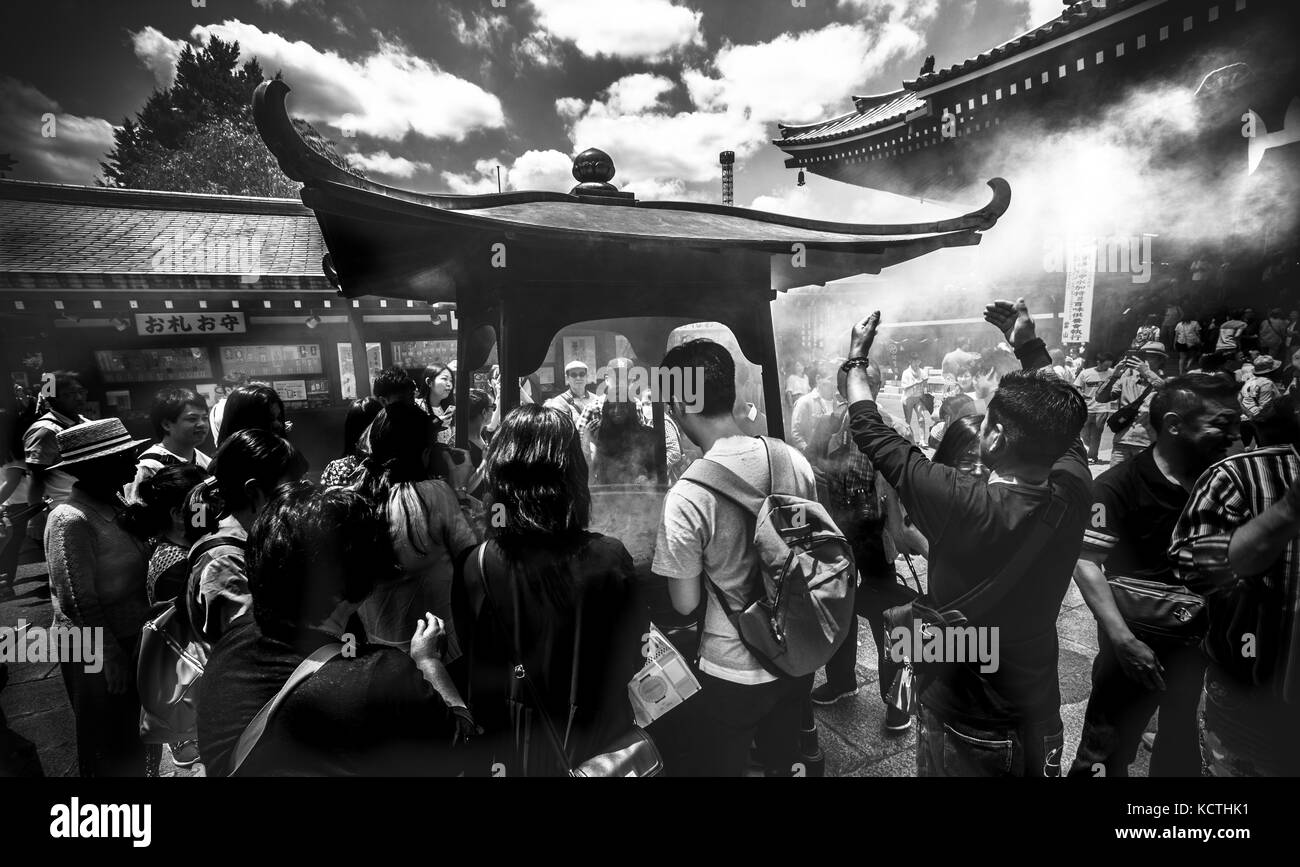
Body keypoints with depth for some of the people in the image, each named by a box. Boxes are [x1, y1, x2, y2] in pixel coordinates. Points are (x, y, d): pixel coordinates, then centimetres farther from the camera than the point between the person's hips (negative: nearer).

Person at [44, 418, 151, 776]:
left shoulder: (113, 505, 2)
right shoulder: (71, 519, -21)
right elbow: (79, 600, -22)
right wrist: (110, 655, -18)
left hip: (128, 639, 7)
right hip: (96, 653, -7)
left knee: (132, 739, 22)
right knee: (109, 748, 12)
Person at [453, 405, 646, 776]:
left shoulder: (475, 568, -22)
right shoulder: (609, 559, -24)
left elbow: (473, 674, -8)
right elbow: (631, 660, -10)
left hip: (509, 755, 1)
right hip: (593, 746, -1)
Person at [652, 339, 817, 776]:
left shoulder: (687, 496, -28)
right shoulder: (794, 459, -11)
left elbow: (685, 603, -15)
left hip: (734, 673, -5)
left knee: (716, 765, 20)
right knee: (785, 761, 28)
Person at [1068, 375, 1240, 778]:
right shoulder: (1119, 485, -20)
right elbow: (1086, 563, -25)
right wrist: (1123, 640, -32)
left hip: (1196, 633, 6)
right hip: (1138, 636, -6)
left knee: (1182, 744, 22)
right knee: (1108, 749, 3)